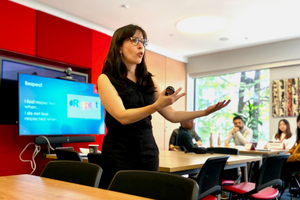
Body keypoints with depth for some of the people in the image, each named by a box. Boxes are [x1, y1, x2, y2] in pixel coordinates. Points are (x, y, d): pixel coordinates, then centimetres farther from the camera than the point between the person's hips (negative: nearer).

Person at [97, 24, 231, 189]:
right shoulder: (106, 79, -6)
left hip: (148, 151, 5)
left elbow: (171, 115, 8)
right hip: (118, 153, -4)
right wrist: (156, 106, -31)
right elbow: (122, 116, -18)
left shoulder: (149, 81, 10)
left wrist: (204, 112, -3)